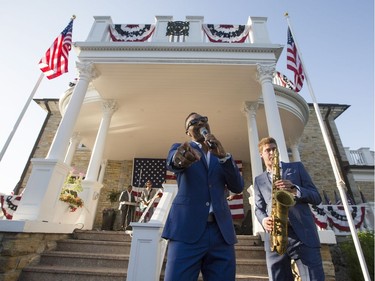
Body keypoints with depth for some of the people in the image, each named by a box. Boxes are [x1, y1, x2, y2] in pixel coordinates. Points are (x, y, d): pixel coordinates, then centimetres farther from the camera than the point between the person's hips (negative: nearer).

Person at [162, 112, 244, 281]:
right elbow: (171, 162, -14)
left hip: (221, 232, 3)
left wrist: (223, 156, -8)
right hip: (187, 230, -2)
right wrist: (179, 157, -39)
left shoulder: (221, 154, 18)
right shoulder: (180, 148, 11)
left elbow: (238, 187, 6)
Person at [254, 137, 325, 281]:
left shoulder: (297, 167, 13)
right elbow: (258, 208, 13)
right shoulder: (258, 180, 17)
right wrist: (263, 220, -10)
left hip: (303, 234, -1)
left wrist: (294, 189, -11)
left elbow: (317, 198, 8)